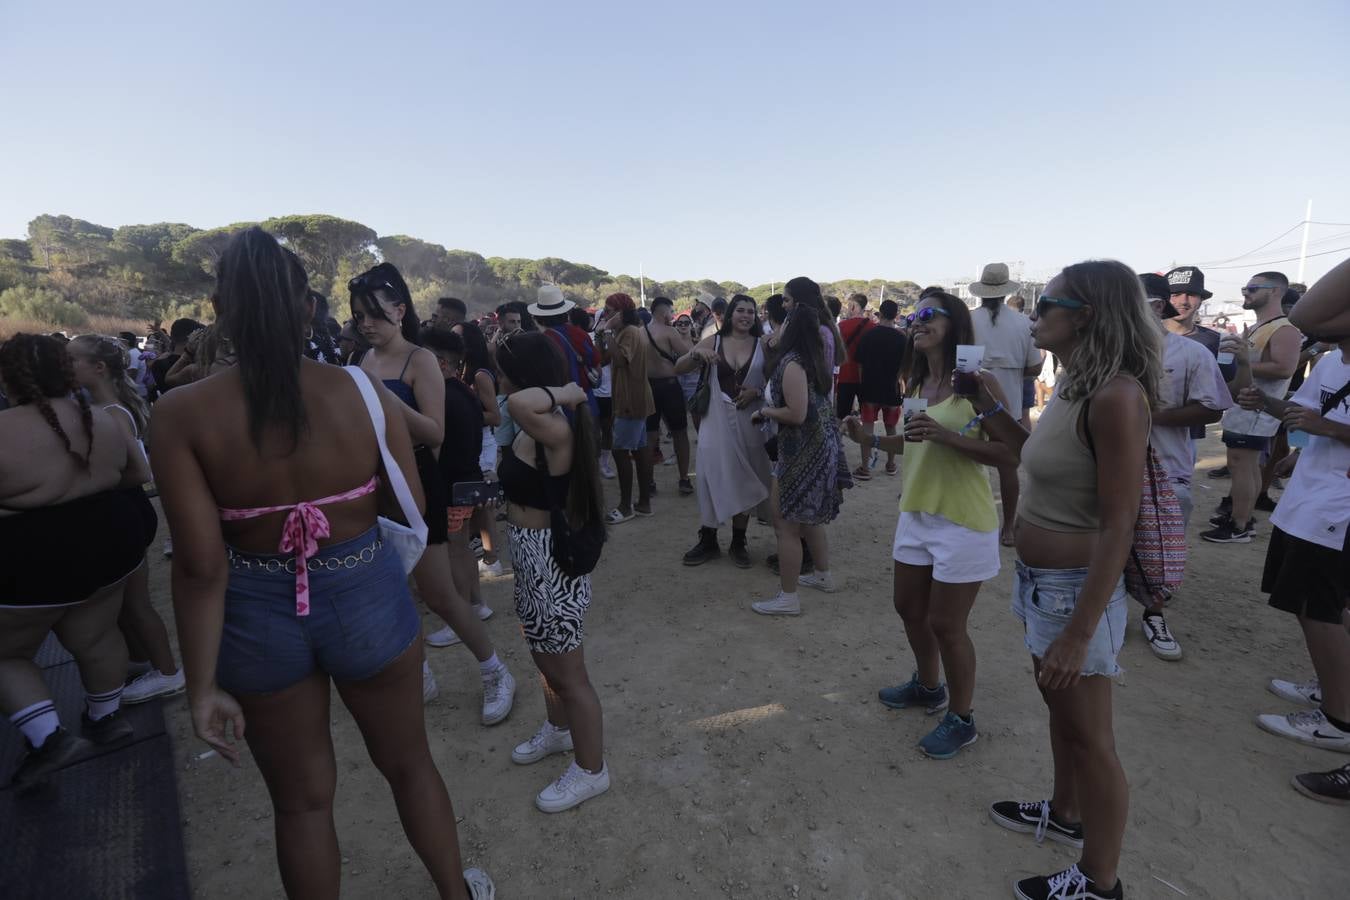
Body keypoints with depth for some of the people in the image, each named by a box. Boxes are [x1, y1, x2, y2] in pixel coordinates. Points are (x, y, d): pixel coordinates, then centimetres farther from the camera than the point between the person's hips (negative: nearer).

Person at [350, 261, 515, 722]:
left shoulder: (420, 361, -11)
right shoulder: (365, 361, 7)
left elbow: (435, 433, -21)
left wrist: (384, 397, -29)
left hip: (416, 485, -6)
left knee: (438, 594, -1)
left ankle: (496, 674, 19)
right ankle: (417, 677, 31)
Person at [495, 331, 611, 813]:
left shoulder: (553, 429, -26)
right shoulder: (537, 427, 3)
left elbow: (520, 403, -46)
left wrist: (565, 393, -31)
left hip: (551, 558, -10)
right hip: (531, 554, 10)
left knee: (567, 674, 9)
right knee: (543, 656, 29)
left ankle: (591, 770, 30)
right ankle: (558, 729, 54)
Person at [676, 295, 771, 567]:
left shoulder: (762, 345, 1)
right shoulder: (713, 341, 1)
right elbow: (678, 369, -1)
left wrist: (758, 391, -16)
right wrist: (696, 354, -19)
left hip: (749, 422, 0)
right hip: (716, 420, 0)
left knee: (744, 481, 9)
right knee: (712, 478, 4)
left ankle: (738, 543, 24)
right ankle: (707, 541, 19)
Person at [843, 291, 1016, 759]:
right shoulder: (915, 383, 6)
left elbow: (1009, 452, -20)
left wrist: (945, 435, -30)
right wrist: (872, 440, 3)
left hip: (962, 520, -8)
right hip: (915, 513, 8)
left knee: (946, 625, 4)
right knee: (909, 608, 20)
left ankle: (962, 719, 28)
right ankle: (928, 686, 46)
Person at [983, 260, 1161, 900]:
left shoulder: (1116, 396, -23)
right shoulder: (1073, 384, 5)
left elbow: (1118, 528, -24)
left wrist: (1078, 632, -23)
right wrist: (989, 409, 10)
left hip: (1076, 588, -9)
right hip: (1041, 580, 9)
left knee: (1088, 737, 9)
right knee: (1059, 707, 25)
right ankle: (1065, 813, 48)